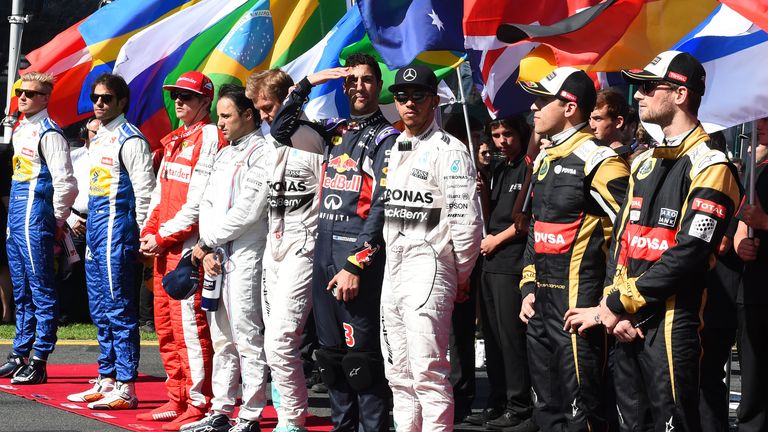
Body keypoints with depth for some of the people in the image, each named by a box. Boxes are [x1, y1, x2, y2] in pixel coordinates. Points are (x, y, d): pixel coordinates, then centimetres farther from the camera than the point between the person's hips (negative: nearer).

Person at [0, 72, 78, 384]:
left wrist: (57, 222, -10)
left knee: (41, 291, -6)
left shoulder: (48, 133, -12)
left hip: (35, 217, -10)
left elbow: (65, 183, -17)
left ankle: (39, 363, -5)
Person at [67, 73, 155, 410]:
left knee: (119, 309, -9)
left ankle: (126, 388, -8)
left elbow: (144, 190, -15)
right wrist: (87, 222, 20)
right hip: (95, 226, 10)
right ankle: (107, 380, 19)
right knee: (100, 309, 13)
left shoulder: (130, 140, -11)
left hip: (117, 225, -10)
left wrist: (140, 234, -14)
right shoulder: (97, 138, 17)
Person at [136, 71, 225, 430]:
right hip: (164, 246, 9)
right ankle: (177, 399, 18)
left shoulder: (210, 138, -9)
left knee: (189, 321, -11)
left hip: (189, 246, -9)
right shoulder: (174, 140, 19)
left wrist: (164, 236, -13)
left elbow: (199, 200, -15)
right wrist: (148, 232, 6)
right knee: (165, 323, 11)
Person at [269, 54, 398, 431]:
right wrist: (307, 84, 13)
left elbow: (382, 209, -10)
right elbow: (280, 130, 25)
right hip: (323, 254, 7)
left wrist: (355, 265, -17)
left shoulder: (386, 139, -3)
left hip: (359, 259, -7)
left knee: (362, 355, -8)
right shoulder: (335, 132, 17)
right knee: (331, 354, 10)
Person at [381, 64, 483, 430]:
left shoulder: (449, 151, -9)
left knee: (428, 373, -13)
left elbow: (467, 221, -13)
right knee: (398, 373, 12)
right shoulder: (394, 149, 16)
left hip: (429, 269, -9)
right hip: (393, 269, 9)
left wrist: (460, 276, -6)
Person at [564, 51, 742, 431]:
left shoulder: (709, 167, -10)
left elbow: (686, 257, -18)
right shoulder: (644, 163, 16)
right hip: (627, 326, 8)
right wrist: (613, 305, -3)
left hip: (672, 326, -8)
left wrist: (614, 307, -14)